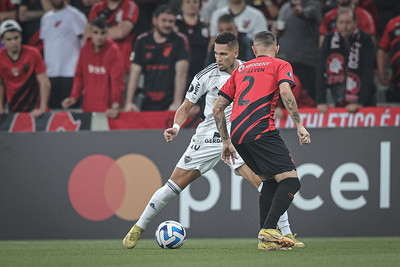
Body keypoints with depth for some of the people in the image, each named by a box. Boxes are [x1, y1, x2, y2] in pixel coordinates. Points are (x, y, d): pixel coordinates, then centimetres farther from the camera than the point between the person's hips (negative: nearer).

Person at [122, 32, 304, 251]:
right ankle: (138, 228, 12)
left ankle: (285, 233, -10)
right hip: (208, 138, 0)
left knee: (264, 181, -19)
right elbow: (186, 106, 3)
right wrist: (176, 127, -14)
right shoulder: (207, 75, -6)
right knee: (174, 184, -3)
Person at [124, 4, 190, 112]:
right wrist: (129, 102, -5)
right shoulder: (142, 41, 9)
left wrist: (177, 103, -17)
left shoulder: (180, 41, 1)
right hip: (148, 104, 3)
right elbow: (134, 73, 5)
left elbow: (181, 74, -7)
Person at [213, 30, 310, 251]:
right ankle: (268, 231, -25)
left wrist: (226, 142, 31)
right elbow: (285, 92, -8)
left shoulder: (241, 70, 28)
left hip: (237, 133, 7)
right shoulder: (280, 65, 14)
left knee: (270, 181, 19)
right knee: (290, 180, -8)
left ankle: (266, 238, 11)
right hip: (260, 130, -6)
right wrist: (299, 125, -8)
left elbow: (218, 108, 26)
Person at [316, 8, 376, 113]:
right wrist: (321, 101, -11)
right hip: (340, 104, 2)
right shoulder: (330, 40, 0)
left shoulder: (365, 40, -8)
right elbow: (321, 71, -3)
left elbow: (368, 74, -14)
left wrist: (360, 103, -21)